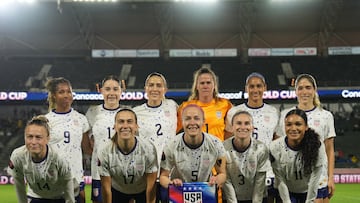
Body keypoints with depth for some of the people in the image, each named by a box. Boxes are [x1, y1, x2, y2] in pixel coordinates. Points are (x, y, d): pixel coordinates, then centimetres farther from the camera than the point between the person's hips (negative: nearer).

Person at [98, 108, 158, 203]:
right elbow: (106, 188, -17)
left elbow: (151, 186, -20)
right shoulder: (105, 152, -28)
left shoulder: (148, 149, -29)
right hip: (118, 191, 1)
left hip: (142, 190, 0)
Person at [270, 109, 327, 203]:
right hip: (286, 192, 1)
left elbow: (315, 178, -17)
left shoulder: (317, 146, -24)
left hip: (311, 192, 0)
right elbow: (280, 181, -12)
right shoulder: (275, 148, -21)